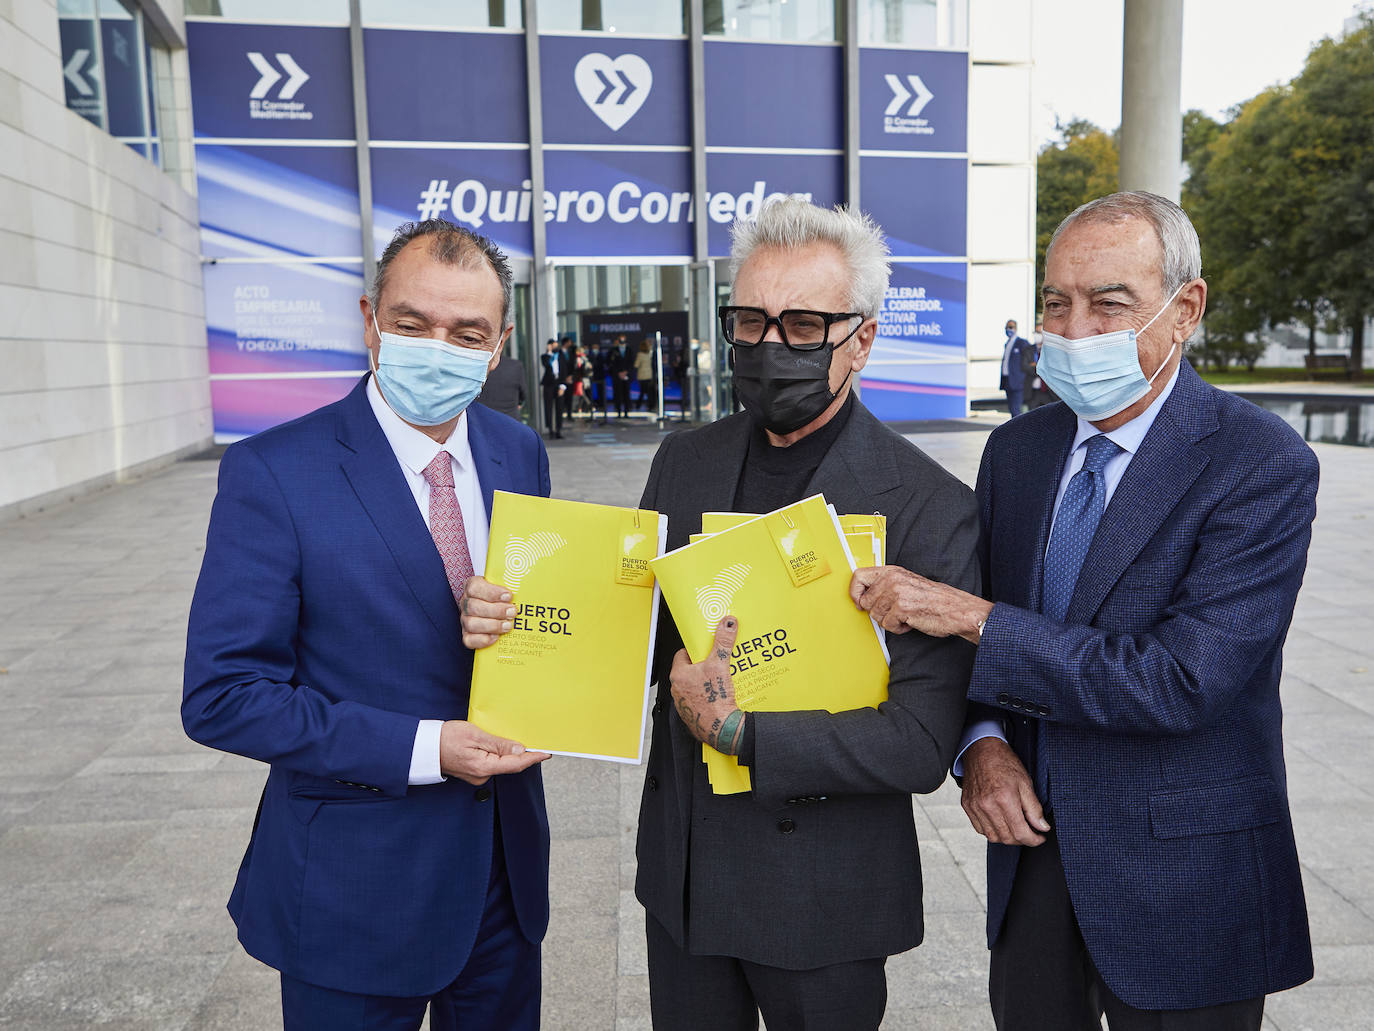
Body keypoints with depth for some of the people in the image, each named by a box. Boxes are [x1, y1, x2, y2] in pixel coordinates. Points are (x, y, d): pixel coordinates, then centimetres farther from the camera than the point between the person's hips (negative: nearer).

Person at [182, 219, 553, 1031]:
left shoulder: (522, 455, 0)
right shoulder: (272, 473, -16)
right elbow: (221, 696, -16)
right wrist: (422, 749, -22)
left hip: (507, 864, 5)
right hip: (356, 884, -4)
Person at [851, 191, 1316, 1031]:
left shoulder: (1263, 465, -17)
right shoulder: (1017, 449, 1)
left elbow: (1184, 680, -25)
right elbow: (963, 624, 7)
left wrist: (977, 618, -25)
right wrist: (982, 742, -11)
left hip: (1179, 879, -5)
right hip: (1033, 843, 5)